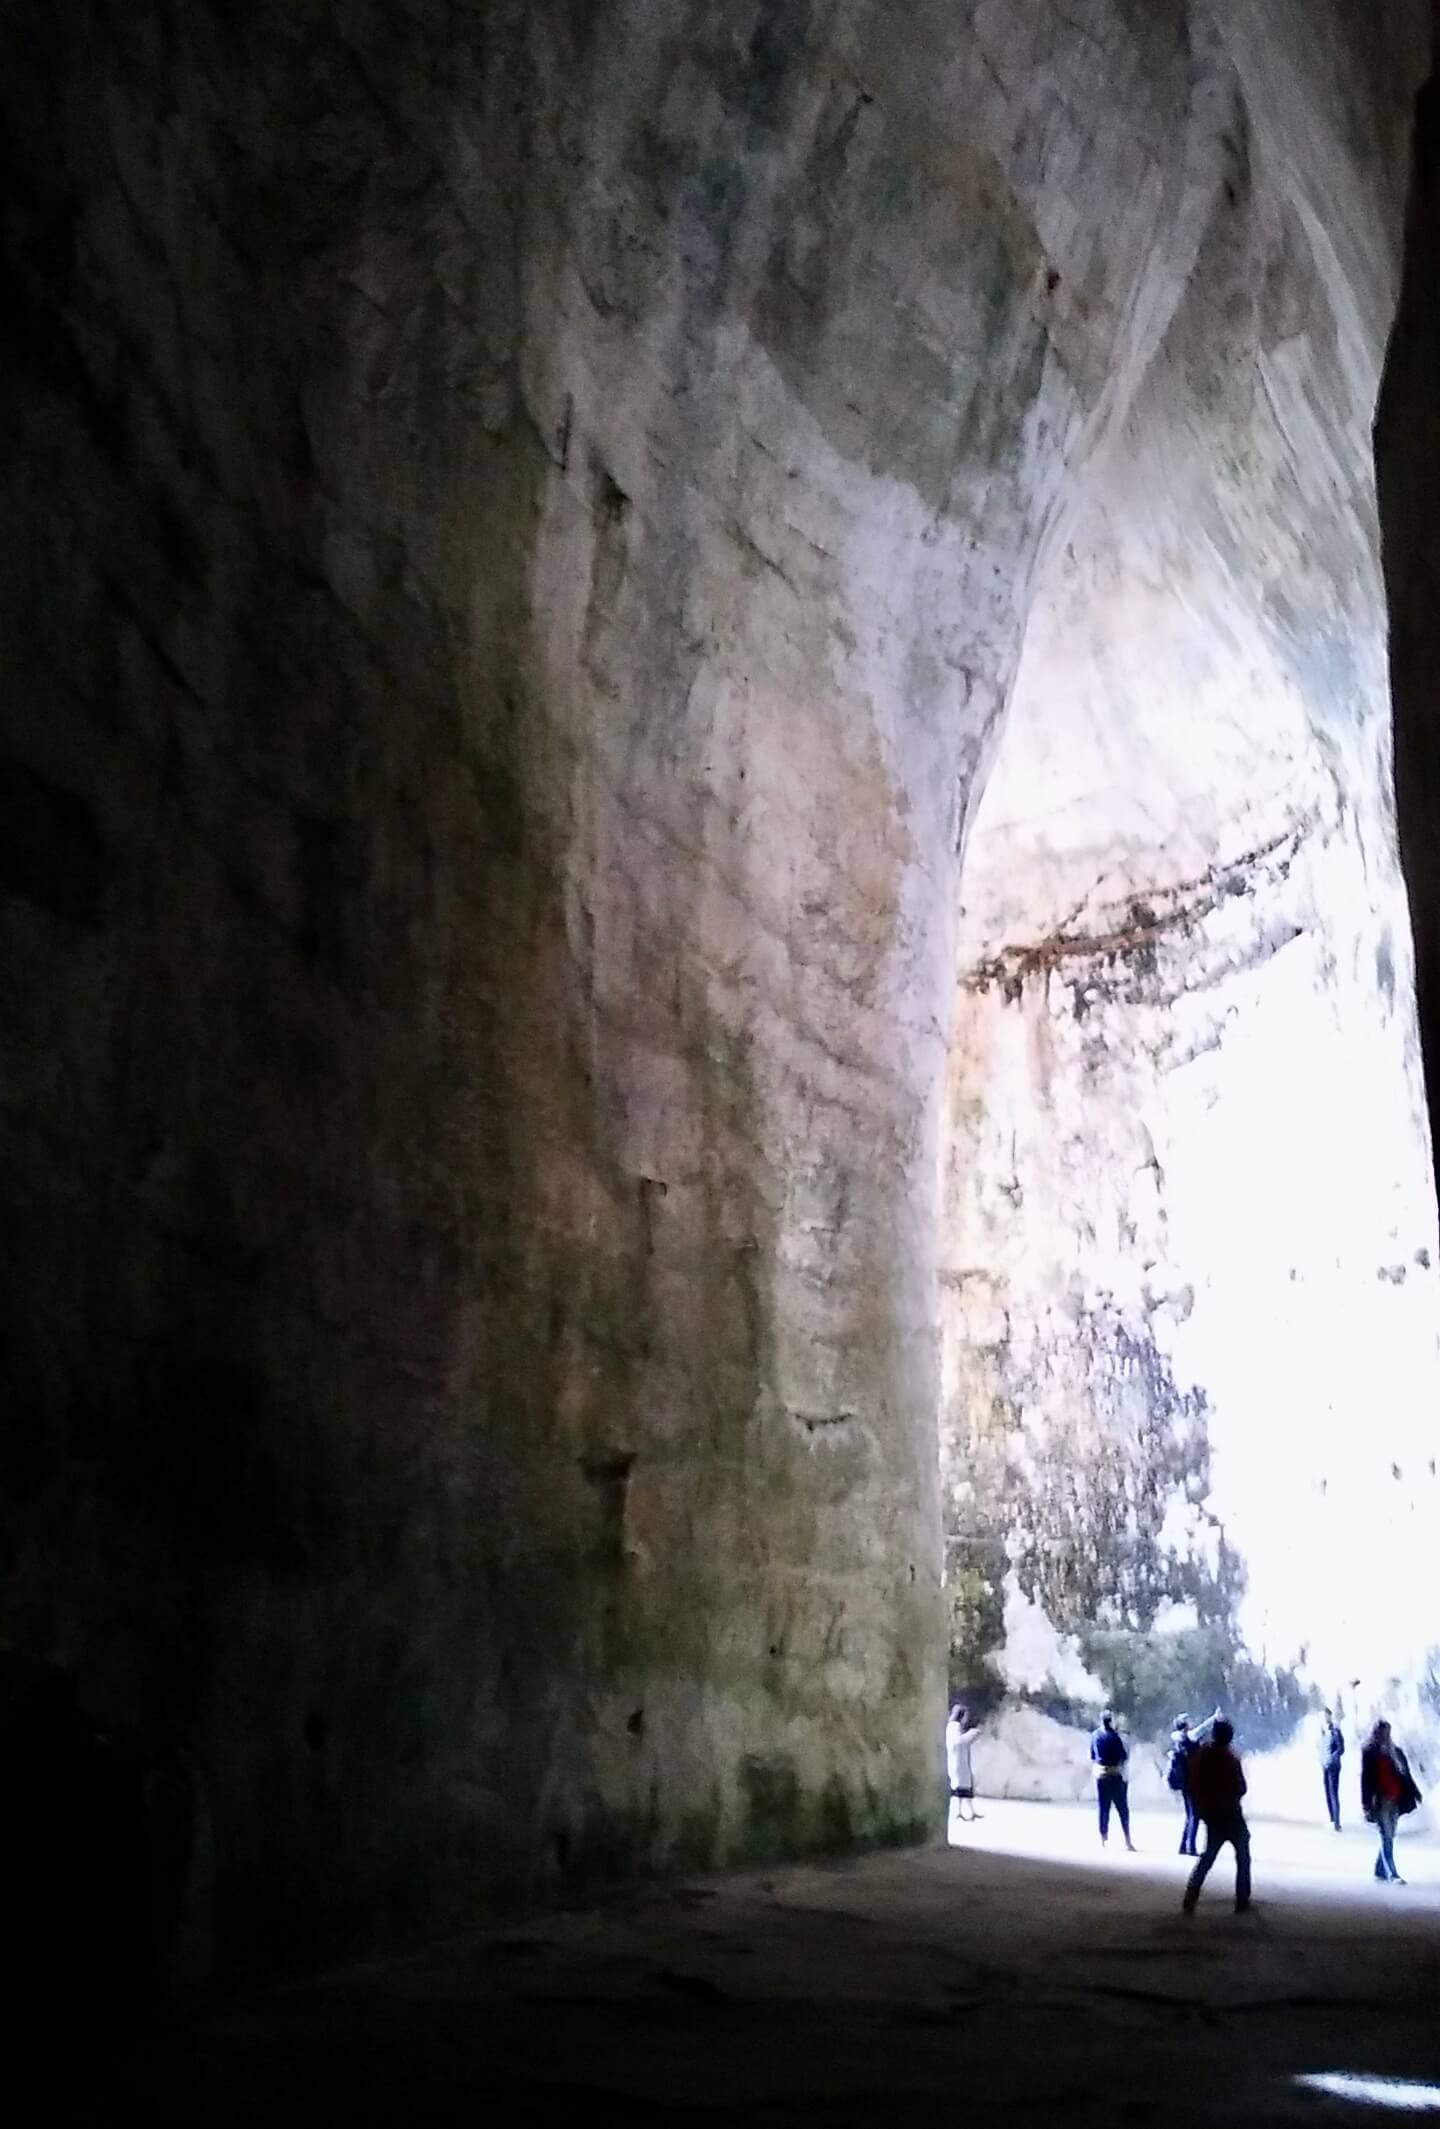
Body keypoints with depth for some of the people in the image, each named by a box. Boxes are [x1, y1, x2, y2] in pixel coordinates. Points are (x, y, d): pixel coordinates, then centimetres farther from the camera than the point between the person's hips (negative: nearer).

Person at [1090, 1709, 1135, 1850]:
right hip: (1115, 1775, -5)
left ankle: (1103, 1839, 10)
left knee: (1103, 1808, 11)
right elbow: (1124, 1756, -10)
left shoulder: (1095, 1736, 3)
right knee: (1122, 1809, 3)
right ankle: (1127, 1841, 3)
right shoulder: (1114, 1736, -14)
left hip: (1100, 1774, 5)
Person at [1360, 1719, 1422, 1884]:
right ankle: (1392, 1874, -10)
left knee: (1389, 1837, 10)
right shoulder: (1369, 1753, -4)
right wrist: (1366, 1803, -11)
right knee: (1386, 1837, -8)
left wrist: (1414, 1792, 9)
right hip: (1380, 1801, -6)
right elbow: (1365, 1778, -7)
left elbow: (1405, 1774, 17)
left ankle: (1380, 1871, 21)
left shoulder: (1395, 1751, 13)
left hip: (1395, 1801, 6)